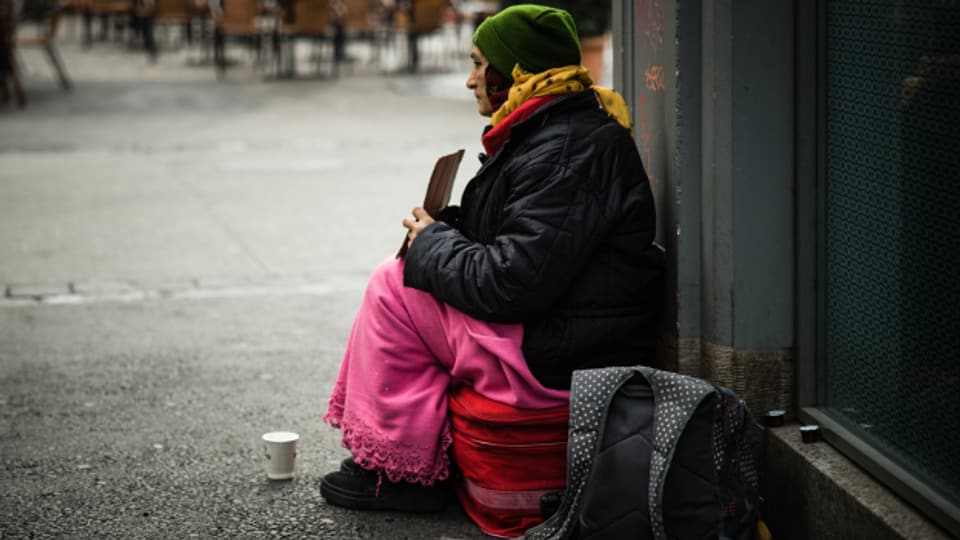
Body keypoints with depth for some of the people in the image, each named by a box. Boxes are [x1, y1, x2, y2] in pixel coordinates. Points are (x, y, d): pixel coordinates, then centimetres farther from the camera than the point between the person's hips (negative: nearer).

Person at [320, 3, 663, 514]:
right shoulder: (551, 130, 15)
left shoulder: (567, 152, -20)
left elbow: (515, 281, -26)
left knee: (392, 286, -7)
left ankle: (398, 468, 3)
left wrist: (432, 244, -9)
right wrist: (443, 229, 5)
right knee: (404, 275, 14)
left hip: (558, 359, -11)